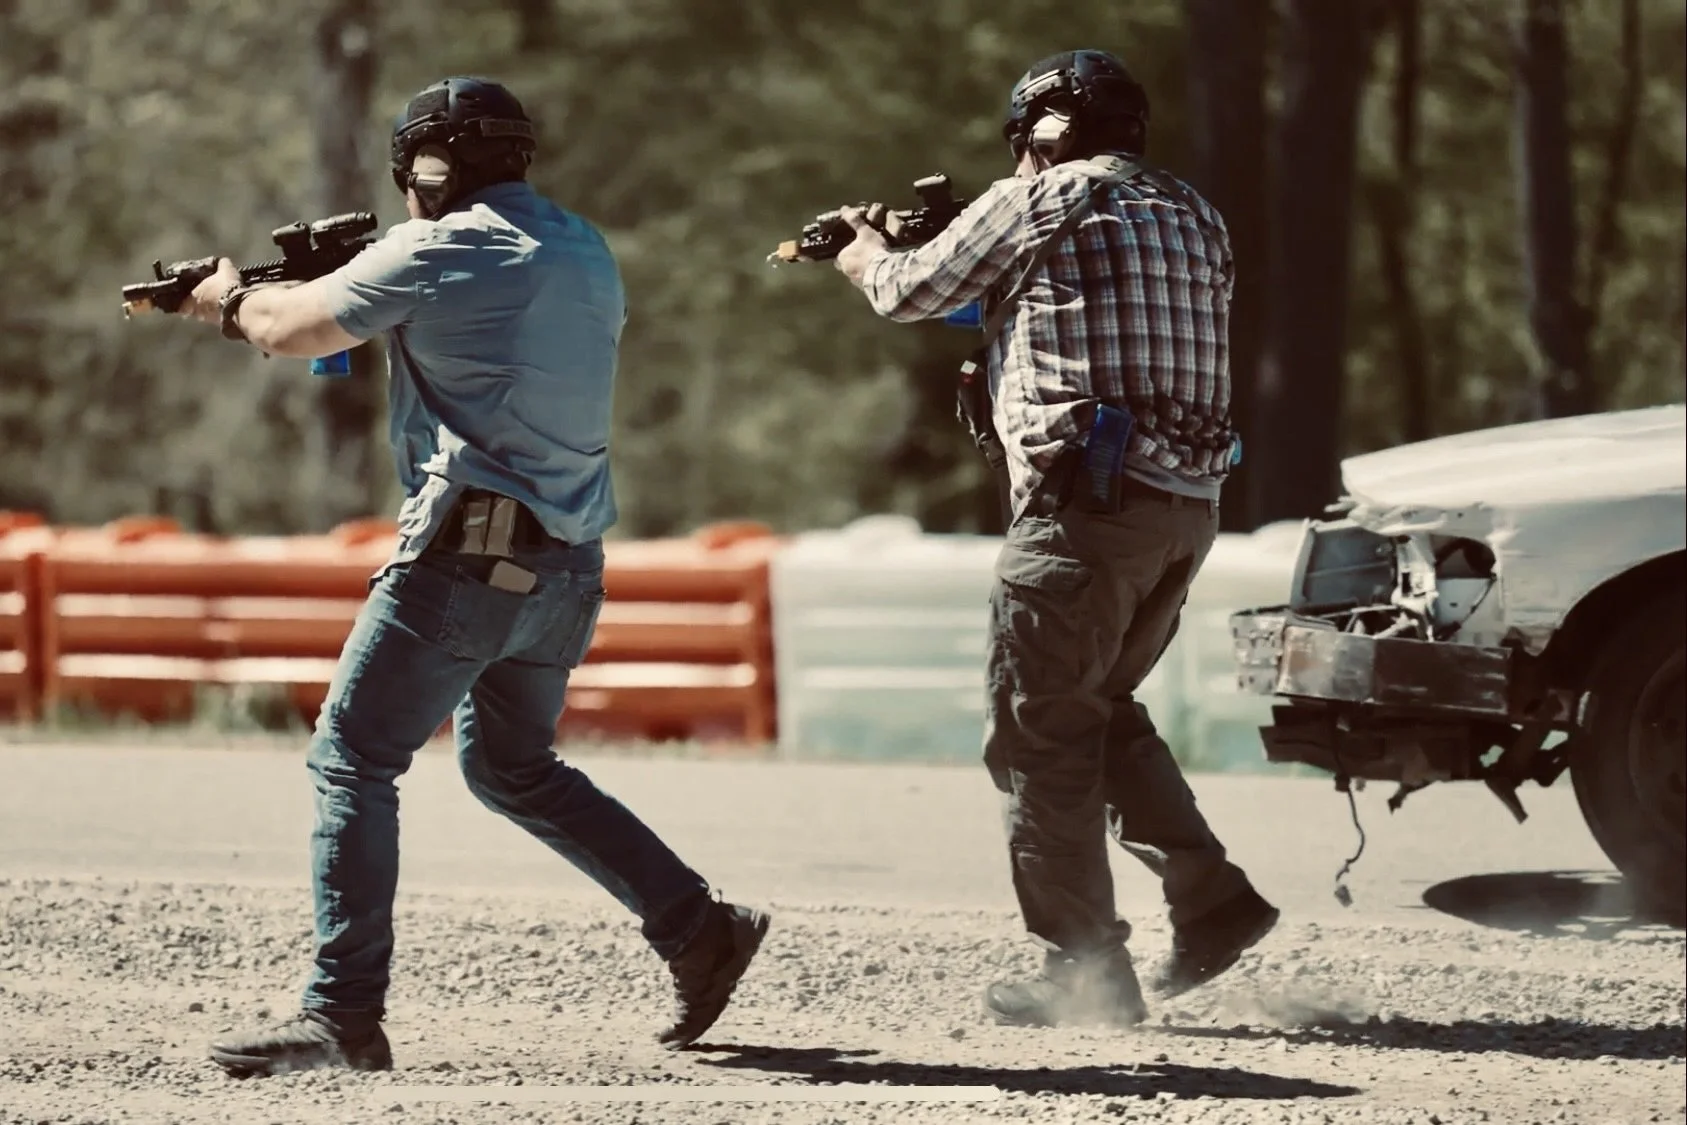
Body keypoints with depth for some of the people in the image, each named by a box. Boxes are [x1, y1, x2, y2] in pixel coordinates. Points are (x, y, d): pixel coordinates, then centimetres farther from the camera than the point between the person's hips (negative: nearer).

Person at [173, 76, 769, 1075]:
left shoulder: (438, 253, -9)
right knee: (516, 771, 24)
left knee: (352, 761, -4)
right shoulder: (584, 251, 14)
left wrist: (230, 302, 23)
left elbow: (293, 331, 1)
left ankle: (344, 1020, -11)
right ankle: (699, 926, 19)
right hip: (569, 568, 8)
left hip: (470, 555, -8)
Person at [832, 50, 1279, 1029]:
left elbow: (913, 293, 9)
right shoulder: (1194, 218, 17)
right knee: (1103, 710, 22)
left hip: (1089, 502, -8)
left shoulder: (1038, 200, -3)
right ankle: (1212, 899, 11)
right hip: (1188, 506, 8)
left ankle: (1083, 973, -2)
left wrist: (871, 258, 31)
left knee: (1042, 734, -1)